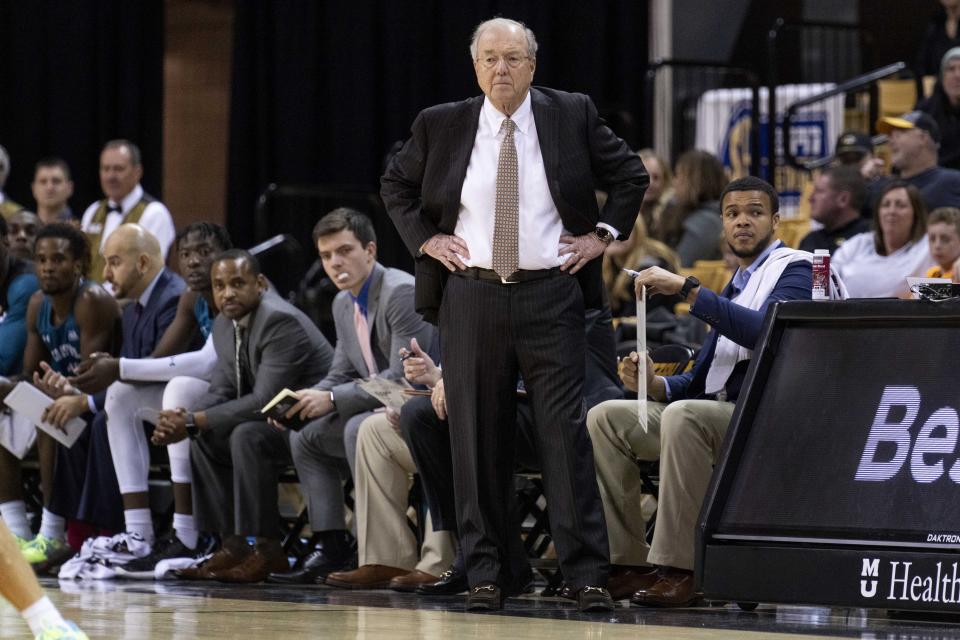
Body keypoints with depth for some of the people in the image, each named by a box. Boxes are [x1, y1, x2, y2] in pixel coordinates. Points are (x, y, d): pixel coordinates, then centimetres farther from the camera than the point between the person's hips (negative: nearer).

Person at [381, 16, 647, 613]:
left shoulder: (573, 116, 3)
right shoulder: (442, 125, 4)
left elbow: (631, 175, 12)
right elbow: (396, 184, 19)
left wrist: (603, 233, 2)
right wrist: (425, 238, 6)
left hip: (551, 296, -1)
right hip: (471, 294, 1)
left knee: (566, 429, -6)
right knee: (478, 435, 3)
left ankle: (588, 573, -5)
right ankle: (489, 572, 9)